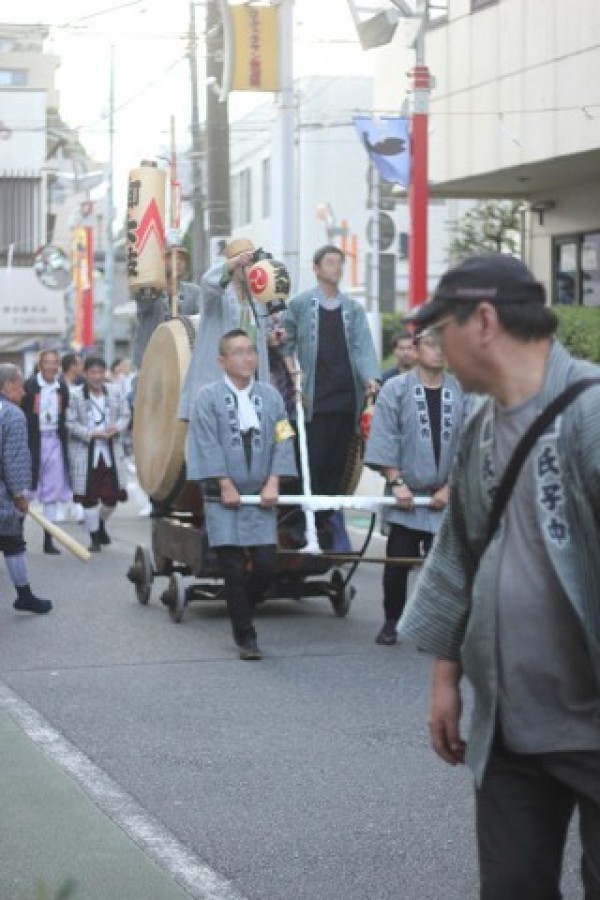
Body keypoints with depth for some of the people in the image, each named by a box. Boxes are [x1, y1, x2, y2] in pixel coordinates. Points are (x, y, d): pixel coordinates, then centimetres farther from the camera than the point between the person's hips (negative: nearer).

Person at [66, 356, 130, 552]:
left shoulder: (115, 393, 3)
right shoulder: (76, 396, -8)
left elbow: (125, 415, 9)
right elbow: (70, 423, -8)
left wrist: (116, 427, -12)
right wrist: (92, 434, -17)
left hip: (111, 450, 3)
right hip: (85, 452, -3)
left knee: (112, 495, 6)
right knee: (89, 497, 2)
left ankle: (101, 523, 37)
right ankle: (95, 537, 15)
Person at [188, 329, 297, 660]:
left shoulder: (270, 395, 7)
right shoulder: (208, 396, -2)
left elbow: (282, 442, 4)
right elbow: (208, 446, -7)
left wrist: (273, 483, -6)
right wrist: (226, 485, -12)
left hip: (261, 497, 3)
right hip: (223, 498, -3)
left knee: (266, 566, -3)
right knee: (234, 570, -3)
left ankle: (241, 611, 25)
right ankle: (245, 636, 7)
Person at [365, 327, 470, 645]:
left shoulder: (462, 393, 1)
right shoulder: (395, 389, -3)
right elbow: (384, 440, -6)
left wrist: (450, 488, -4)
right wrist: (396, 482, -12)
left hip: (445, 497, 1)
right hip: (405, 495, -1)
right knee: (397, 565, 5)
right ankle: (391, 621, 22)